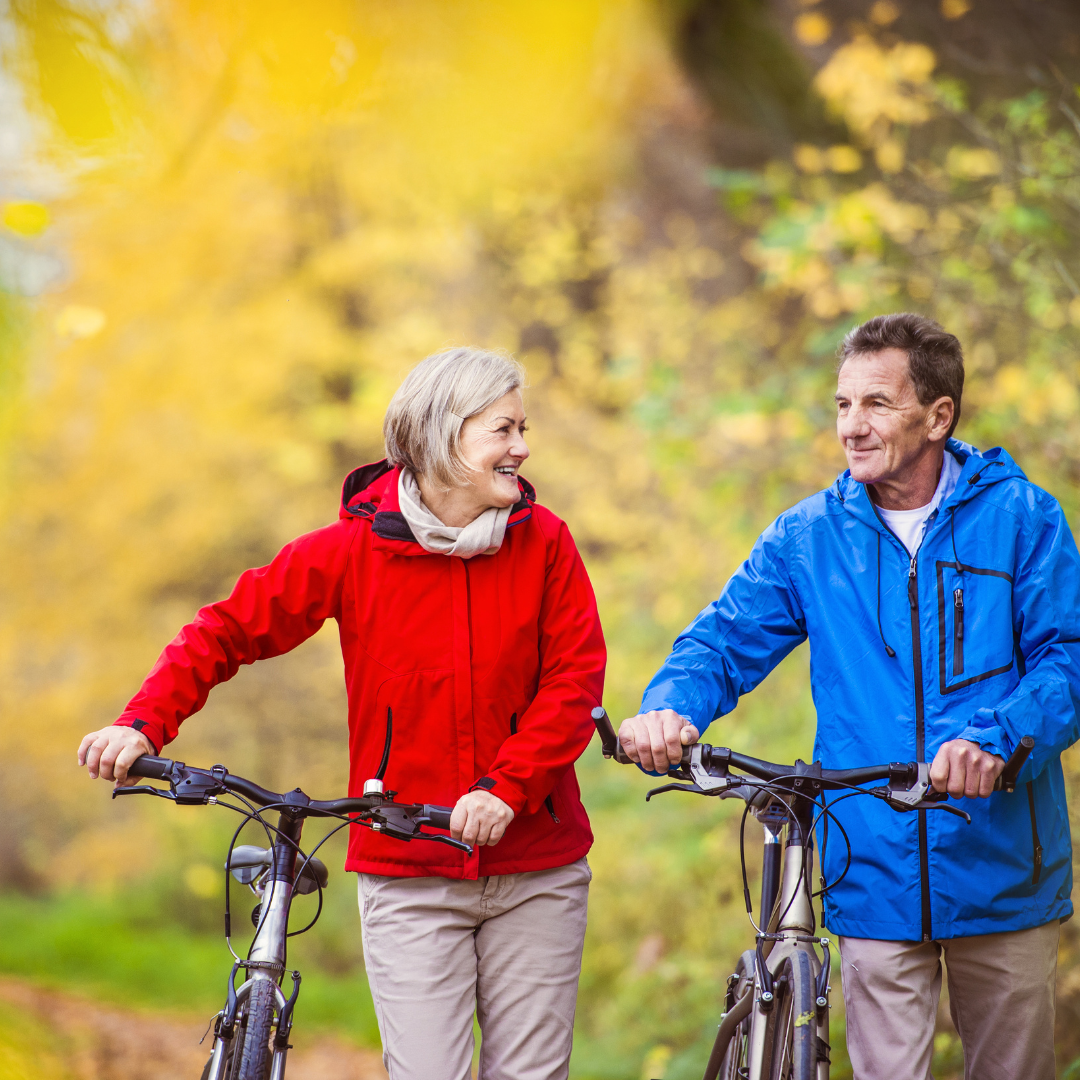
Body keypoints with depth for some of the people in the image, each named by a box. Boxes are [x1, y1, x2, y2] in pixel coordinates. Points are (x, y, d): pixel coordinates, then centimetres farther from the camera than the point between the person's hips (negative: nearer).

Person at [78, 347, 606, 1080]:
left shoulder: (543, 540, 0)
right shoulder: (355, 549, -4)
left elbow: (575, 677, -3)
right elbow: (229, 630, 3)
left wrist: (507, 787, -17)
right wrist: (144, 725, -10)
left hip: (535, 870, 2)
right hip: (408, 877, -1)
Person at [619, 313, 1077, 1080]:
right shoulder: (809, 536, 6)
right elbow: (727, 641, 5)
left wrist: (995, 737, -25)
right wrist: (670, 707, -18)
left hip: (1002, 875, -1)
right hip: (875, 875, 1)